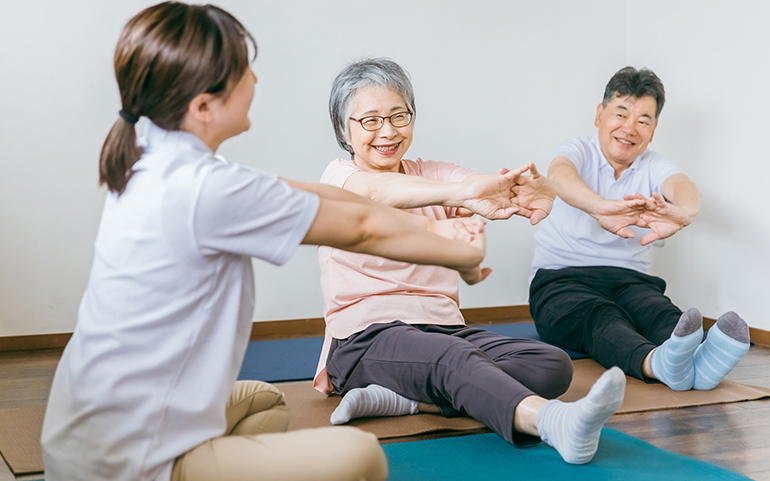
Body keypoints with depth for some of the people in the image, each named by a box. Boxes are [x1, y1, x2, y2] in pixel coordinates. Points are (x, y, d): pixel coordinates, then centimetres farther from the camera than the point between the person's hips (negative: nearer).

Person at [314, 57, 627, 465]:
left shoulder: (434, 176, 16)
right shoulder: (338, 177, 2)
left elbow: (489, 190, -6)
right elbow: (378, 192, -24)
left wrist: (531, 191, -33)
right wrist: (464, 192, -43)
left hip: (444, 326, 6)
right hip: (368, 337, -5)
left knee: (552, 365, -18)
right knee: (455, 357, -37)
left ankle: (404, 398, -28)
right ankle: (556, 423, -61)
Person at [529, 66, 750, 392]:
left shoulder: (653, 166, 10)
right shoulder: (578, 151, 3)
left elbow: (685, 188, -15)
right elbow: (560, 176, -24)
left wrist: (681, 212, -45)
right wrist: (601, 206, -50)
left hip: (628, 279, 3)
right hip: (561, 279, -3)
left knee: (659, 311, -32)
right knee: (601, 317, -36)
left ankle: (700, 359, -63)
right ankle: (659, 363, -67)